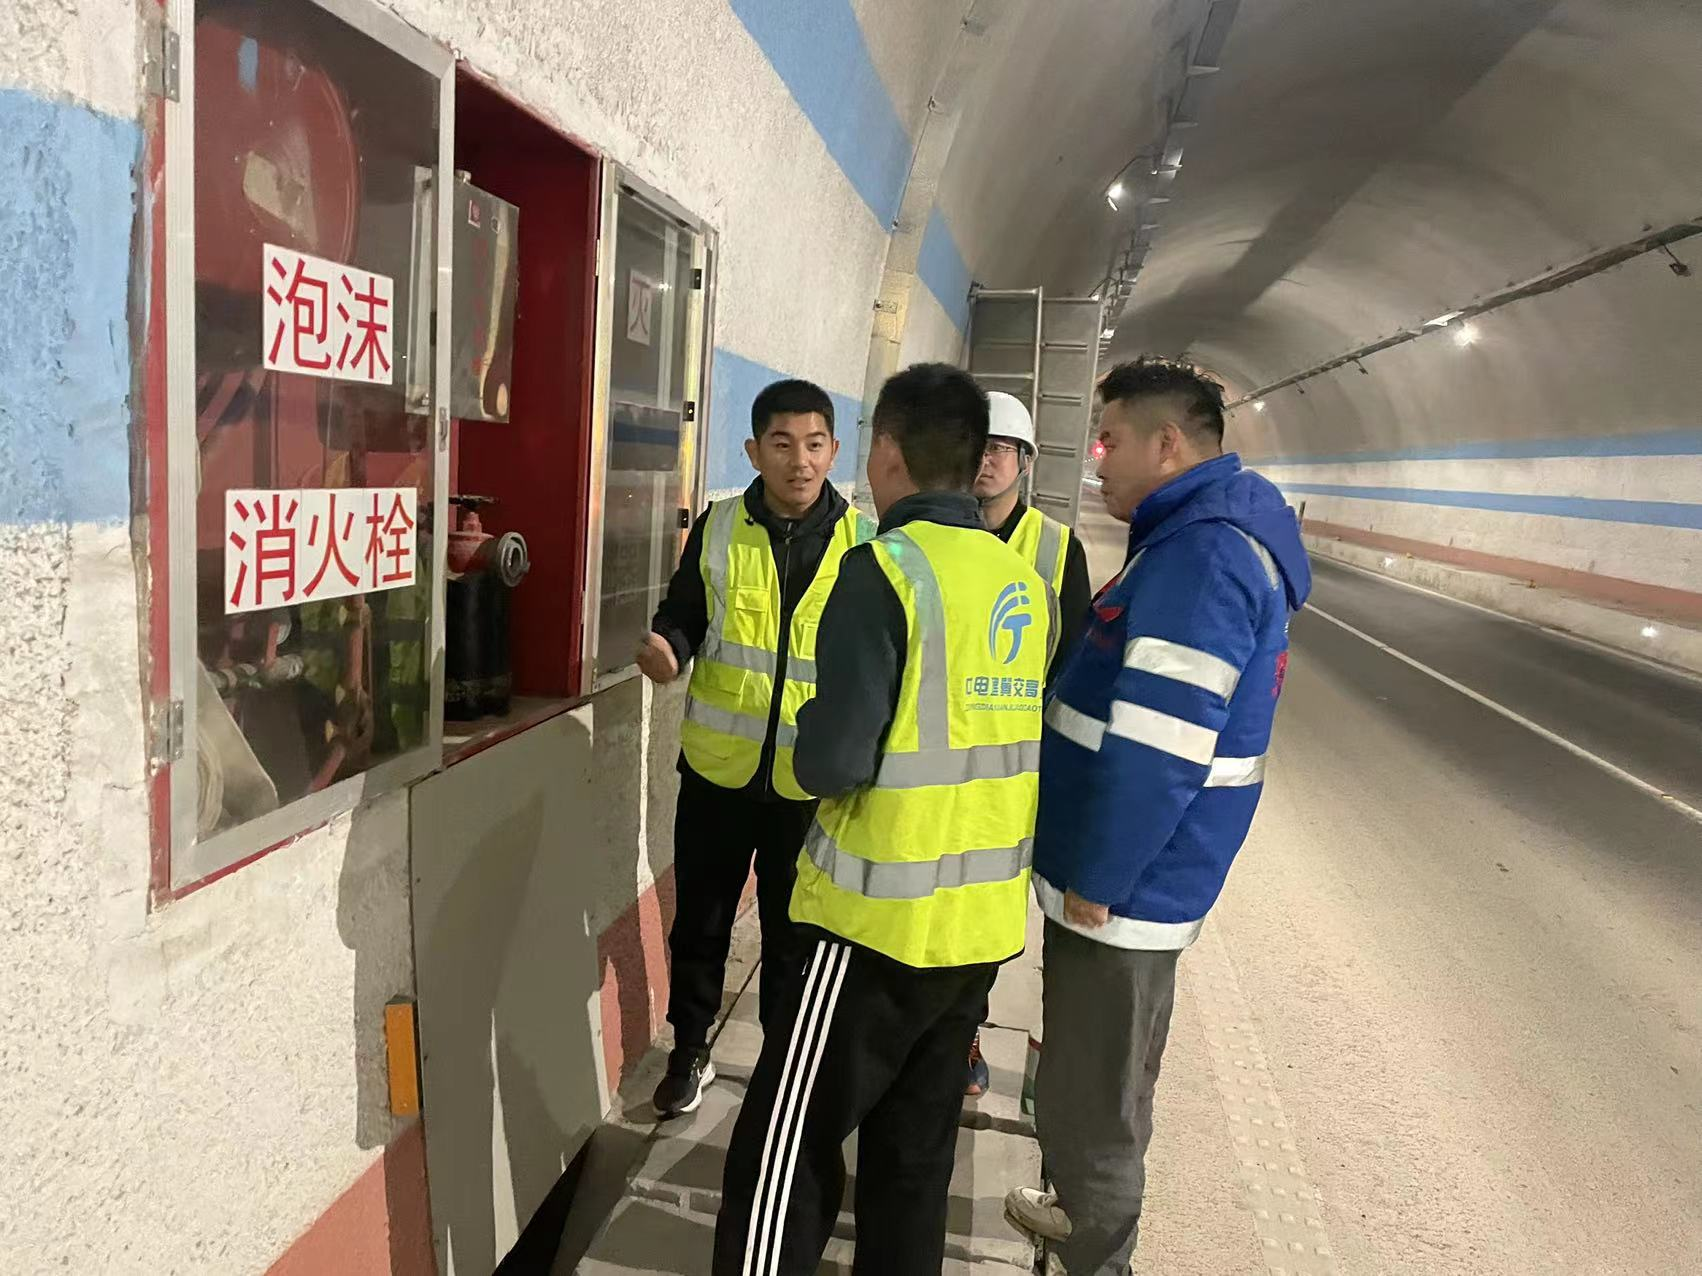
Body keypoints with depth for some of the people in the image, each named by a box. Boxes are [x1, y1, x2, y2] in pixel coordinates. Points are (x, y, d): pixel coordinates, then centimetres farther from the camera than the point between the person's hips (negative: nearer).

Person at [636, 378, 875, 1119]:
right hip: (717, 766, 1)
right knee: (699, 921, 16)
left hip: (811, 779, -1)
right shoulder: (717, 528, -3)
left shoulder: (863, 542, -6)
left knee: (795, 934, 15)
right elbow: (683, 616, 5)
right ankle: (688, 1051, 39)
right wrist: (669, 650, -17)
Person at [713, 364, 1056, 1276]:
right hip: (985, 919, 7)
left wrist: (810, 735, 1)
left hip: (885, 921, -7)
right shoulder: (1025, 582, 6)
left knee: (785, 1152, 5)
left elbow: (832, 765, -21)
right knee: (915, 1155, 20)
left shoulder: (885, 569, -15)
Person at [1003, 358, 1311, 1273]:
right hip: (1136, 878, 10)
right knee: (1107, 1081, 26)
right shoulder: (1206, 537, 11)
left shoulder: (1203, 555, -23)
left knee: (1089, 1097, 6)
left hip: (1122, 888, -10)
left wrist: (1096, 878, -18)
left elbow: (1159, 750, -27)